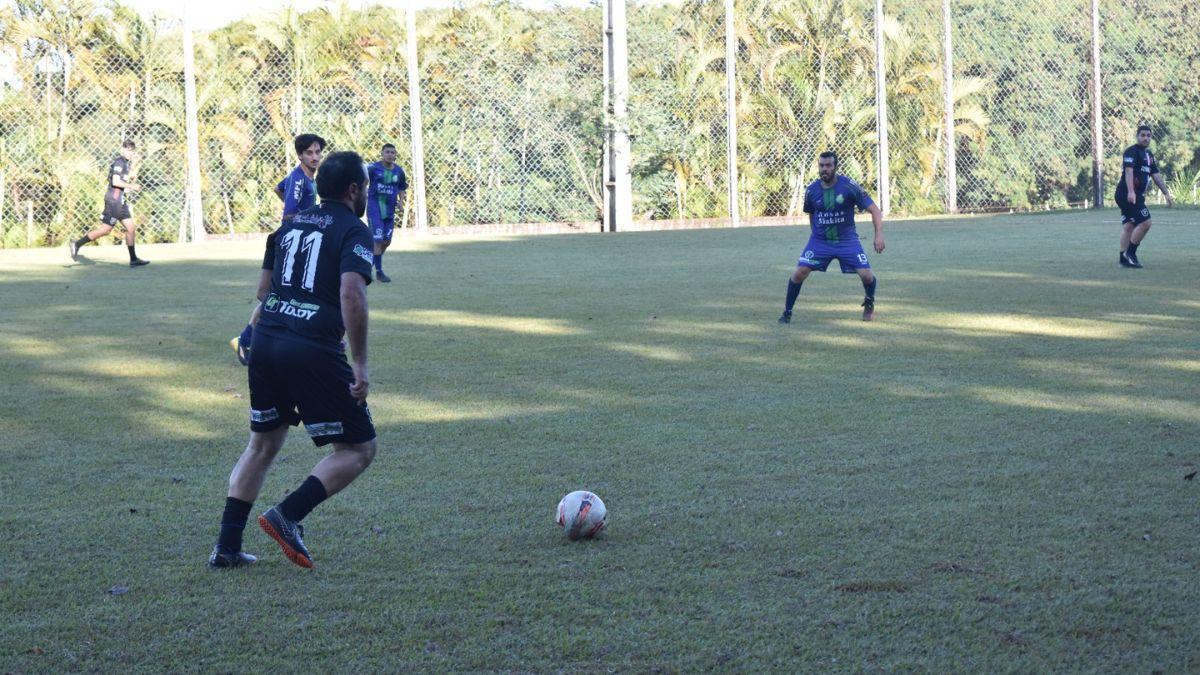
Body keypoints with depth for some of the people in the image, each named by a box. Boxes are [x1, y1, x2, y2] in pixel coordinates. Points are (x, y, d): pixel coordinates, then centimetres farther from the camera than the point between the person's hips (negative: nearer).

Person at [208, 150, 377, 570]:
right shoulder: (352, 231, -3)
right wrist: (359, 364, -16)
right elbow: (351, 293, -18)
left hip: (265, 342, 7)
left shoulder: (291, 225, 19)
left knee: (262, 445, 22)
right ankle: (287, 515, -9)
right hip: (313, 351, -7)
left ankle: (227, 546, 17)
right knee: (359, 449, 5)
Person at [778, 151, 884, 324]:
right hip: (819, 241, 2)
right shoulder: (811, 191, -5)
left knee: (866, 275, -13)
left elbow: (874, 209, -12)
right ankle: (787, 312, 6)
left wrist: (879, 235, -22)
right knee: (799, 273, -13)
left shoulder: (849, 187, -14)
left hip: (847, 240, -2)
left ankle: (869, 303, 21)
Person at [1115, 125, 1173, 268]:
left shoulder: (1149, 154, 19)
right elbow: (1129, 170, -22)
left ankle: (1123, 258, 7)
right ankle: (1130, 254, -6)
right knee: (1145, 222, -13)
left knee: (1128, 226, 7)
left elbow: (1156, 175, 22)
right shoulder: (1132, 151, -10)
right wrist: (1130, 192, -34)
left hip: (1136, 195, 9)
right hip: (1128, 194, -9)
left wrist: (1167, 193, 17)